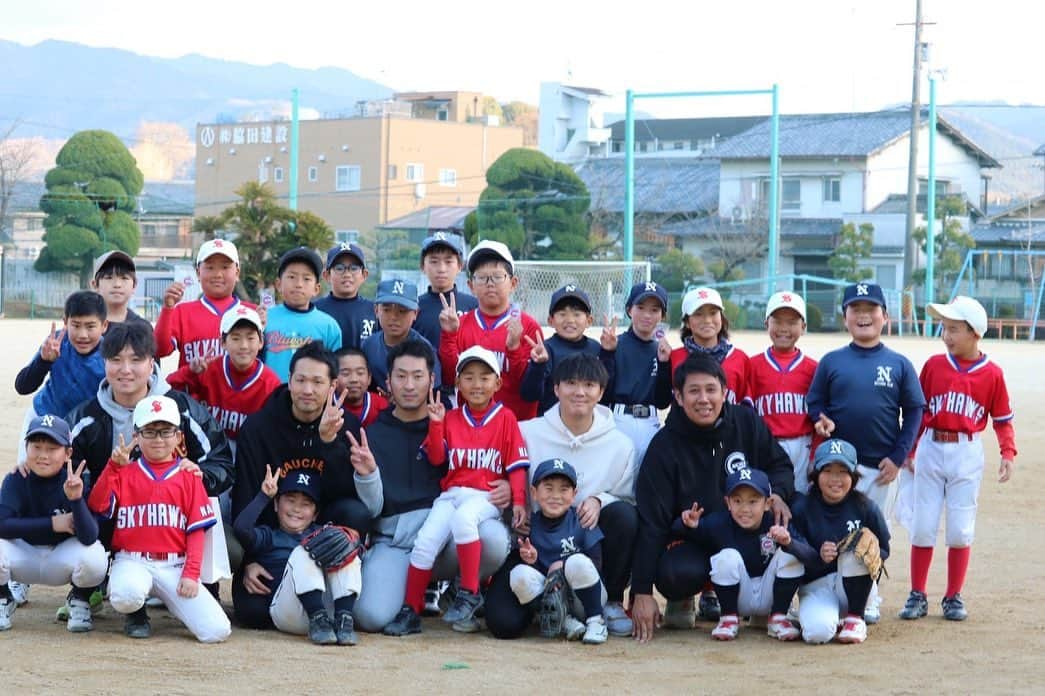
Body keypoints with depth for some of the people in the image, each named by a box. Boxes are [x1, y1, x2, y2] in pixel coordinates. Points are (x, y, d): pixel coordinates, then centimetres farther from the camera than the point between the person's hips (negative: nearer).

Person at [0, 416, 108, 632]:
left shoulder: (77, 482, -18)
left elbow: (89, 537, -30)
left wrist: (76, 499, -46)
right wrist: (52, 524, -28)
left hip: (62, 560, -1)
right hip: (24, 559, 1)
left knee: (94, 556, -33)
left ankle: (79, 600, 4)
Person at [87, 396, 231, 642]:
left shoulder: (188, 477, 10)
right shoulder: (124, 473, 10)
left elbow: (196, 530, 5)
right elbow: (96, 506, -6)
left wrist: (191, 574, -7)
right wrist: (113, 466, -13)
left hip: (175, 565, 1)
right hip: (132, 562, 0)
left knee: (217, 631, -18)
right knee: (127, 595, -39)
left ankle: (173, 602, 13)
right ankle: (136, 614, 1)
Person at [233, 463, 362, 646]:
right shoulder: (269, 536, 18)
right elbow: (242, 528, -4)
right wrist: (264, 495, 0)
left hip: (330, 607, 3)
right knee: (302, 553, -22)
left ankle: (344, 618, -30)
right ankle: (317, 619, -36)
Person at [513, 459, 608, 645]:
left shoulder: (582, 521, -5)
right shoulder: (530, 525, 0)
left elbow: (596, 563, -9)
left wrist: (562, 566, -18)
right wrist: (530, 560, -20)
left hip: (582, 594, -2)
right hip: (545, 592, 2)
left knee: (578, 562, -32)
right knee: (519, 574, -24)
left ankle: (595, 621, -12)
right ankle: (565, 620, -14)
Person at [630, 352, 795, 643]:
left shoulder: (747, 422, -3)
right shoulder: (665, 446, -11)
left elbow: (780, 466, 11)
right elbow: (651, 522, -13)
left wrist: (777, 494, -16)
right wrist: (642, 593, -19)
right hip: (690, 540, -3)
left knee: (786, 527, -29)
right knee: (680, 574, -37)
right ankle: (682, 599, 4)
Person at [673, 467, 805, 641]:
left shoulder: (776, 524, -17)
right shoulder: (719, 523, -15)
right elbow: (677, 529, -6)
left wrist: (788, 542, -47)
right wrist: (688, 525, -30)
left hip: (770, 598, 1)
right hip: (738, 599, -1)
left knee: (790, 554, -20)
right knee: (728, 556, -26)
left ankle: (778, 618, -4)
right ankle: (729, 618, -6)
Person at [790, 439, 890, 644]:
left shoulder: (866, 507, -5)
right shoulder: (803, 509, -7)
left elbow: (884, 551, 0)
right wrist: (819, 557, -30)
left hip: (856, 584, 1)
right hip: (816, 584, -1)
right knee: (818, 631, -31)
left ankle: (855, 618, -12)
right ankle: (831, 617, 8)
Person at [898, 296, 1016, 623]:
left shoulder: (992, 374, -1)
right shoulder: (934, 365, 2)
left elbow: (1002, 419, 4)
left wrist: (1008, 453, -9)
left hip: (967, 453, -1)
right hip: (931, 449, 1)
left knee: (961, 529, 2)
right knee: (923, 526, 3)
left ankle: (954, 597, 14)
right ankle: (917, 596, 12)